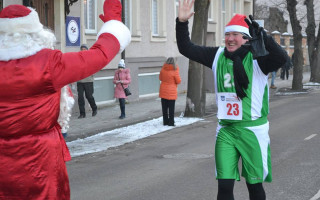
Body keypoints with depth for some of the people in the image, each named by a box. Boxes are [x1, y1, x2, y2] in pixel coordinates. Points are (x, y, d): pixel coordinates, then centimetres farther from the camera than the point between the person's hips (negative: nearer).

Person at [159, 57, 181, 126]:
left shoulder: (163, 69, -3)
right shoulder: (174, 70, -15)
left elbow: (160, 78, 12)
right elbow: (178, 81, -8)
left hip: (163, 92, 4)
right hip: (171, 92, -4)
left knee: (164, 108, 11)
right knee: (171, 108, 2)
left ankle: (165, 121, 15)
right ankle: (171, 122, 2)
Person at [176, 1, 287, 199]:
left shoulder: (257, 58, -11)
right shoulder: (217, 56, 3)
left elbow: (281, 58, -31)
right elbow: (186, 48, 7)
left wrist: (262, 36, -41)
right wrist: (182, 22, -7)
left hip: (252, 130, -3)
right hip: (225, 130, 4)